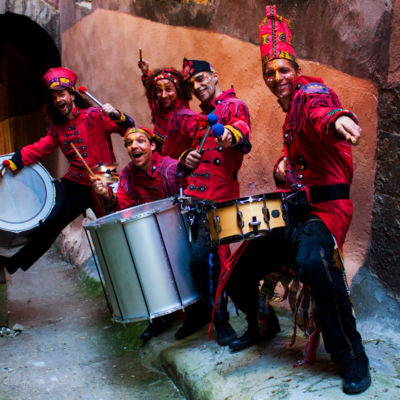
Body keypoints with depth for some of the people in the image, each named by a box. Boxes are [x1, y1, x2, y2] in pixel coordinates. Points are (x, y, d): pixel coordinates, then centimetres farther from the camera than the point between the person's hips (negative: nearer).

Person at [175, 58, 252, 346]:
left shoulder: (233, 105, -1)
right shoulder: (203, 116, 25)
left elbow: (242, 128, -24)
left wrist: (232, 135, -50)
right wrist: (187, 157, 10)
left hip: (217, 199, -8)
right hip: (192, 195, 8)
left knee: (203, 258, -17)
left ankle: (220, 318, 4)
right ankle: (197, 313, 26)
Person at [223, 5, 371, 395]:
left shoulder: (311, 92, -10)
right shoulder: (288, 111, 18)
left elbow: (319, 110, -36)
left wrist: (337, 118, -62)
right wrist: (282, 166, 7)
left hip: (325, 206, -9)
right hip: (292, 207, 9)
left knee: (312, 261, -39)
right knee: (240, 269, 7)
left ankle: (352, 357, -21)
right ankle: (260, 326, 39)